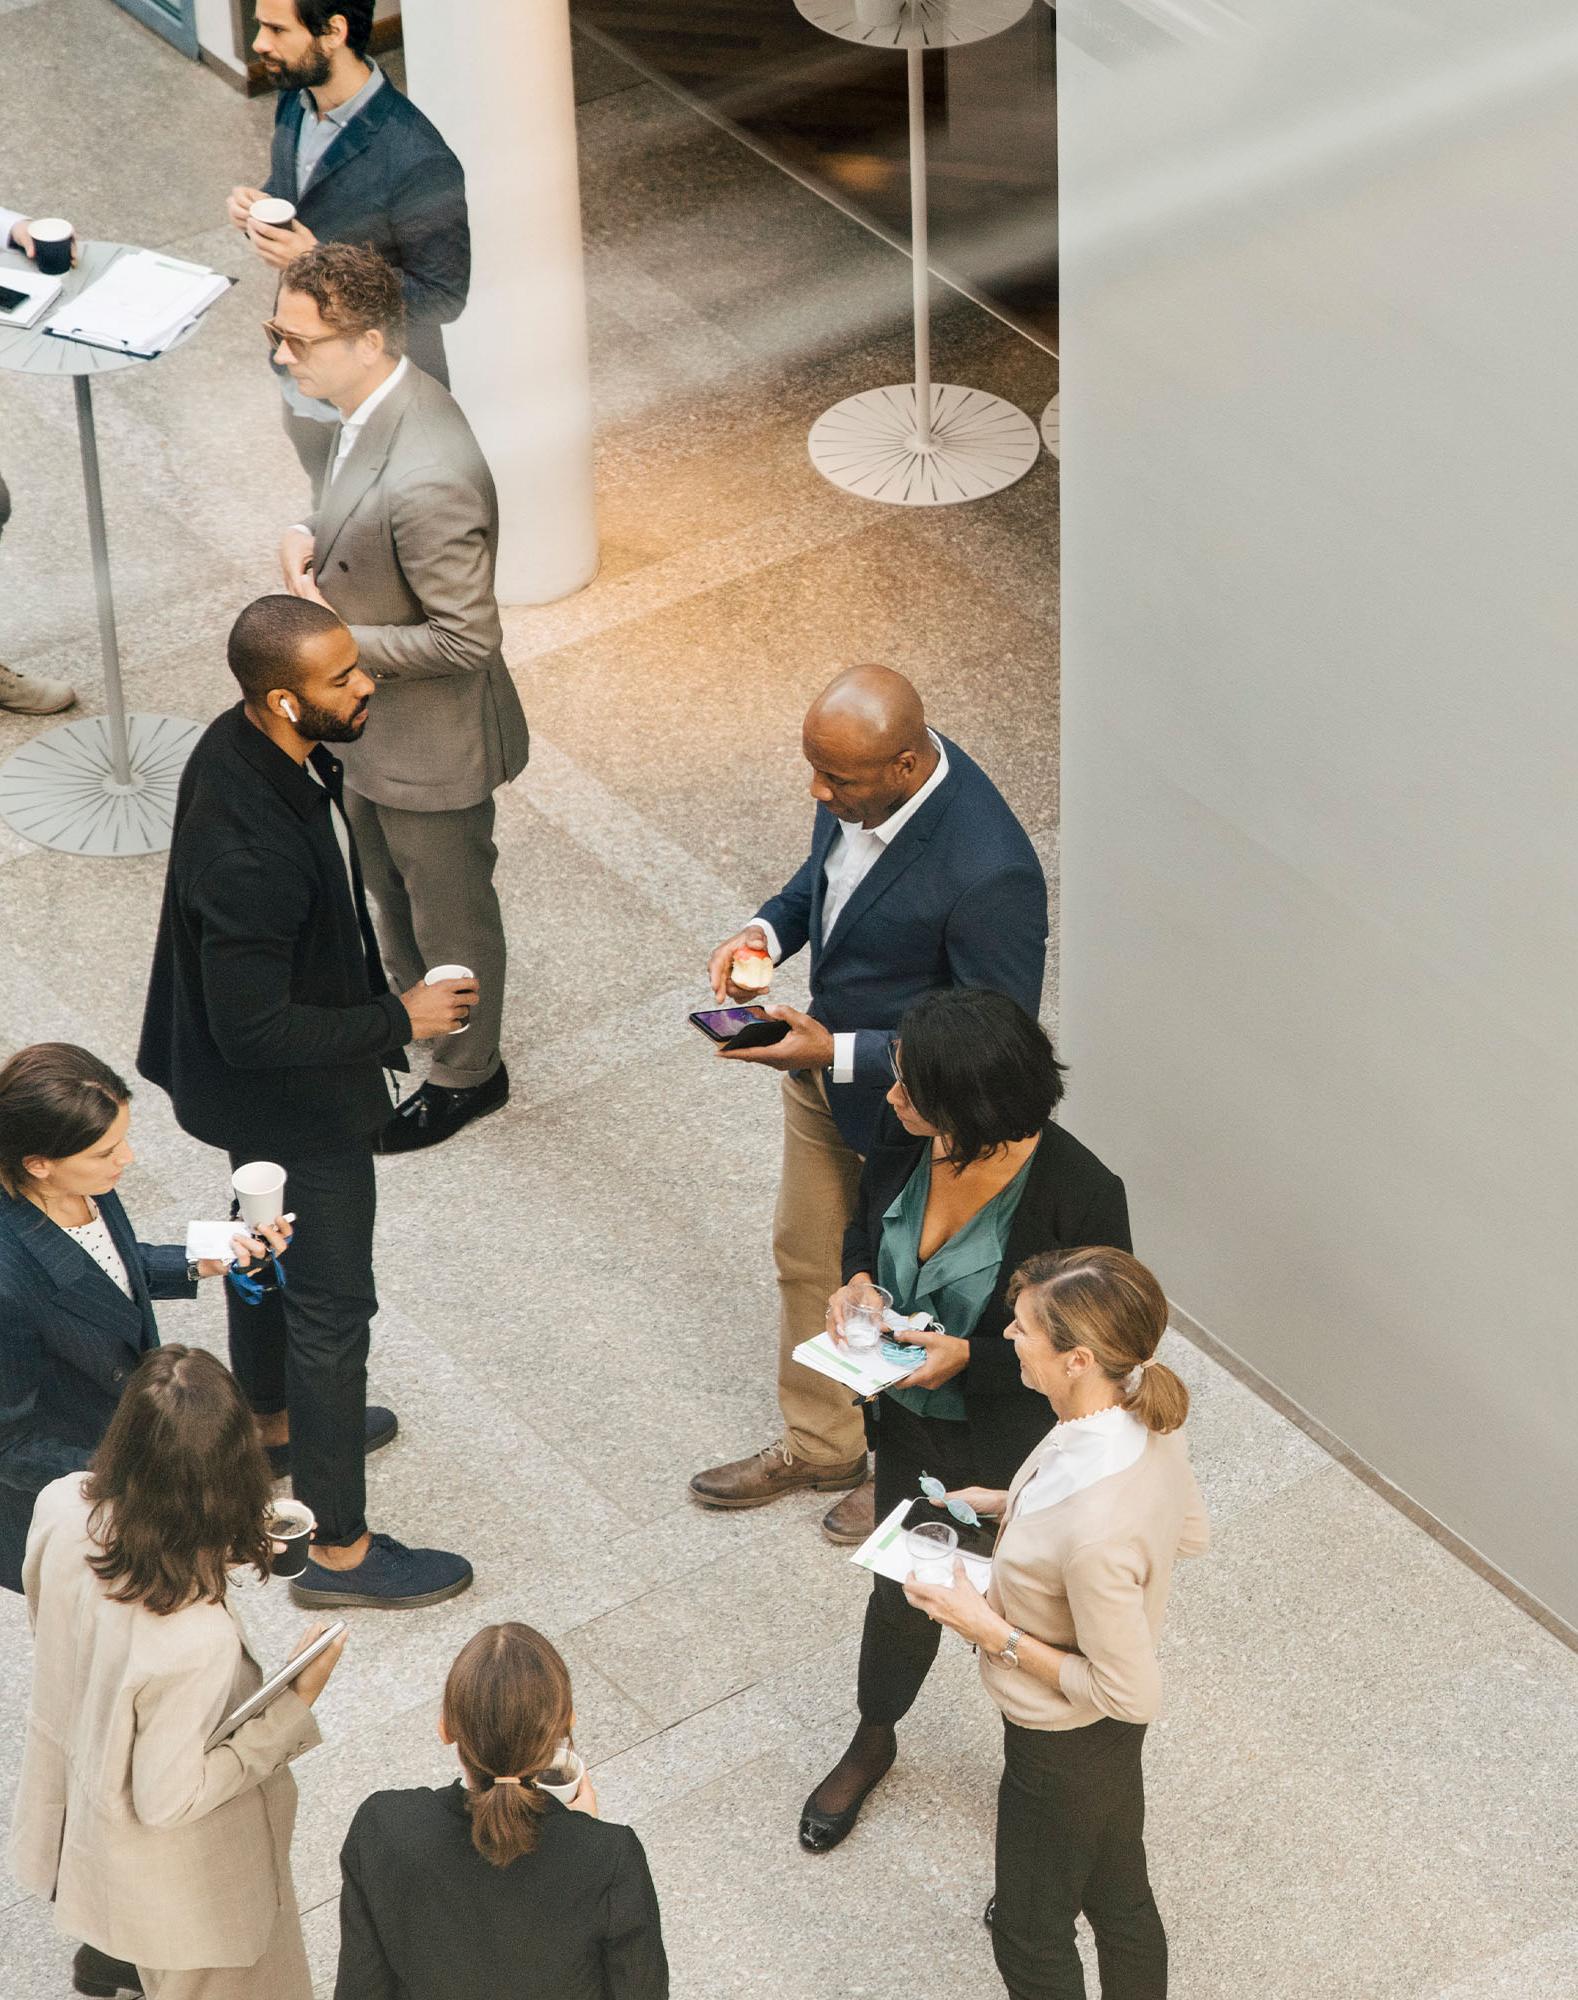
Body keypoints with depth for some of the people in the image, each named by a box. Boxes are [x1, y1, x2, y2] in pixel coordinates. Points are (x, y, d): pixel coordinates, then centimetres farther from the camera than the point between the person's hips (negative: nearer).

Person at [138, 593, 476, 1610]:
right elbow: (255, 1030, -33)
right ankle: (340, 1550, 22)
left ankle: (274, 1422, 56)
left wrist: (375, 999, 18)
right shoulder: (247, 851, -41)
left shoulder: (244, 746, -12)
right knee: (331, 1306, 6)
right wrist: (400, 1021, -24)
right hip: (294, 1102, -9)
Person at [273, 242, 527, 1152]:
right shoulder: (385, 399, -12)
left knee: (450, 907, 18)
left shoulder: (427, 484, -40)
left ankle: (468, 1071, 41)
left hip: (430, 737, -9)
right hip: (369, 717, 9)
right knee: (387, 875, 32)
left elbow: (467, 639, -31)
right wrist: (308, 537, -11)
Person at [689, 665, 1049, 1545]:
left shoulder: (988, 872, -39)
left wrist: (839, 1054, -30)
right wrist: (767, 930, -12)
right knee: (808, 1256, 25)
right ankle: (820, 1443, 49)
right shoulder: (863, 778, -16)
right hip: (828, 1070, 7)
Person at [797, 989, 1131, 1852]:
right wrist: (856, 1277, -15)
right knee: (901, 1591, 27)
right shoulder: (906, 1137, -17)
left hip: (1016, 1452, -5)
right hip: (911, 1424, 5)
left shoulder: (1078, 1196, -33)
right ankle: (873, 1740, 55)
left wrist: (969, 1358, -29)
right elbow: (868, 1222, 6)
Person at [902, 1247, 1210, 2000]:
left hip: (1066, 1747, -7)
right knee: (1121, 1904, 29)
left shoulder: (1094, 1530, -43)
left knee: (1030, 1934, 20)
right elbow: (1190, 1531, 3)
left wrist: (991, 1630, -22)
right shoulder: (1142, 1406, -19)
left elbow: (1128, 1694, -28)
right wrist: (1013, 1506, 1)